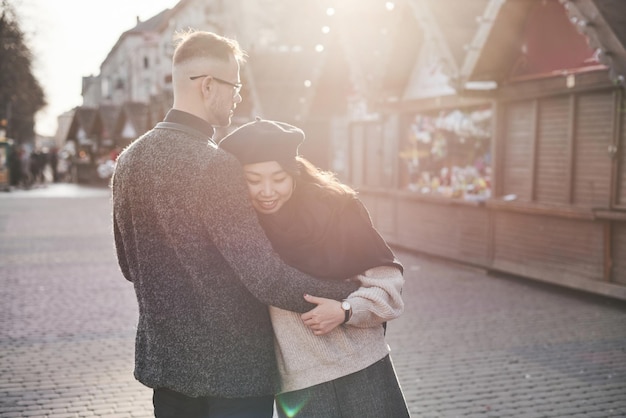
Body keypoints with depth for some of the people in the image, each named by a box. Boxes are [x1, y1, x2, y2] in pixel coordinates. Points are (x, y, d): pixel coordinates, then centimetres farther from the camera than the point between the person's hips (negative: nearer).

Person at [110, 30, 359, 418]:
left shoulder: (129, 160, 4)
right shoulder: (214, 166, -22)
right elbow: (266, 277, -25)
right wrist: (352, 295, -18)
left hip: (162, 359, 8)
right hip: (232, 371, -8)